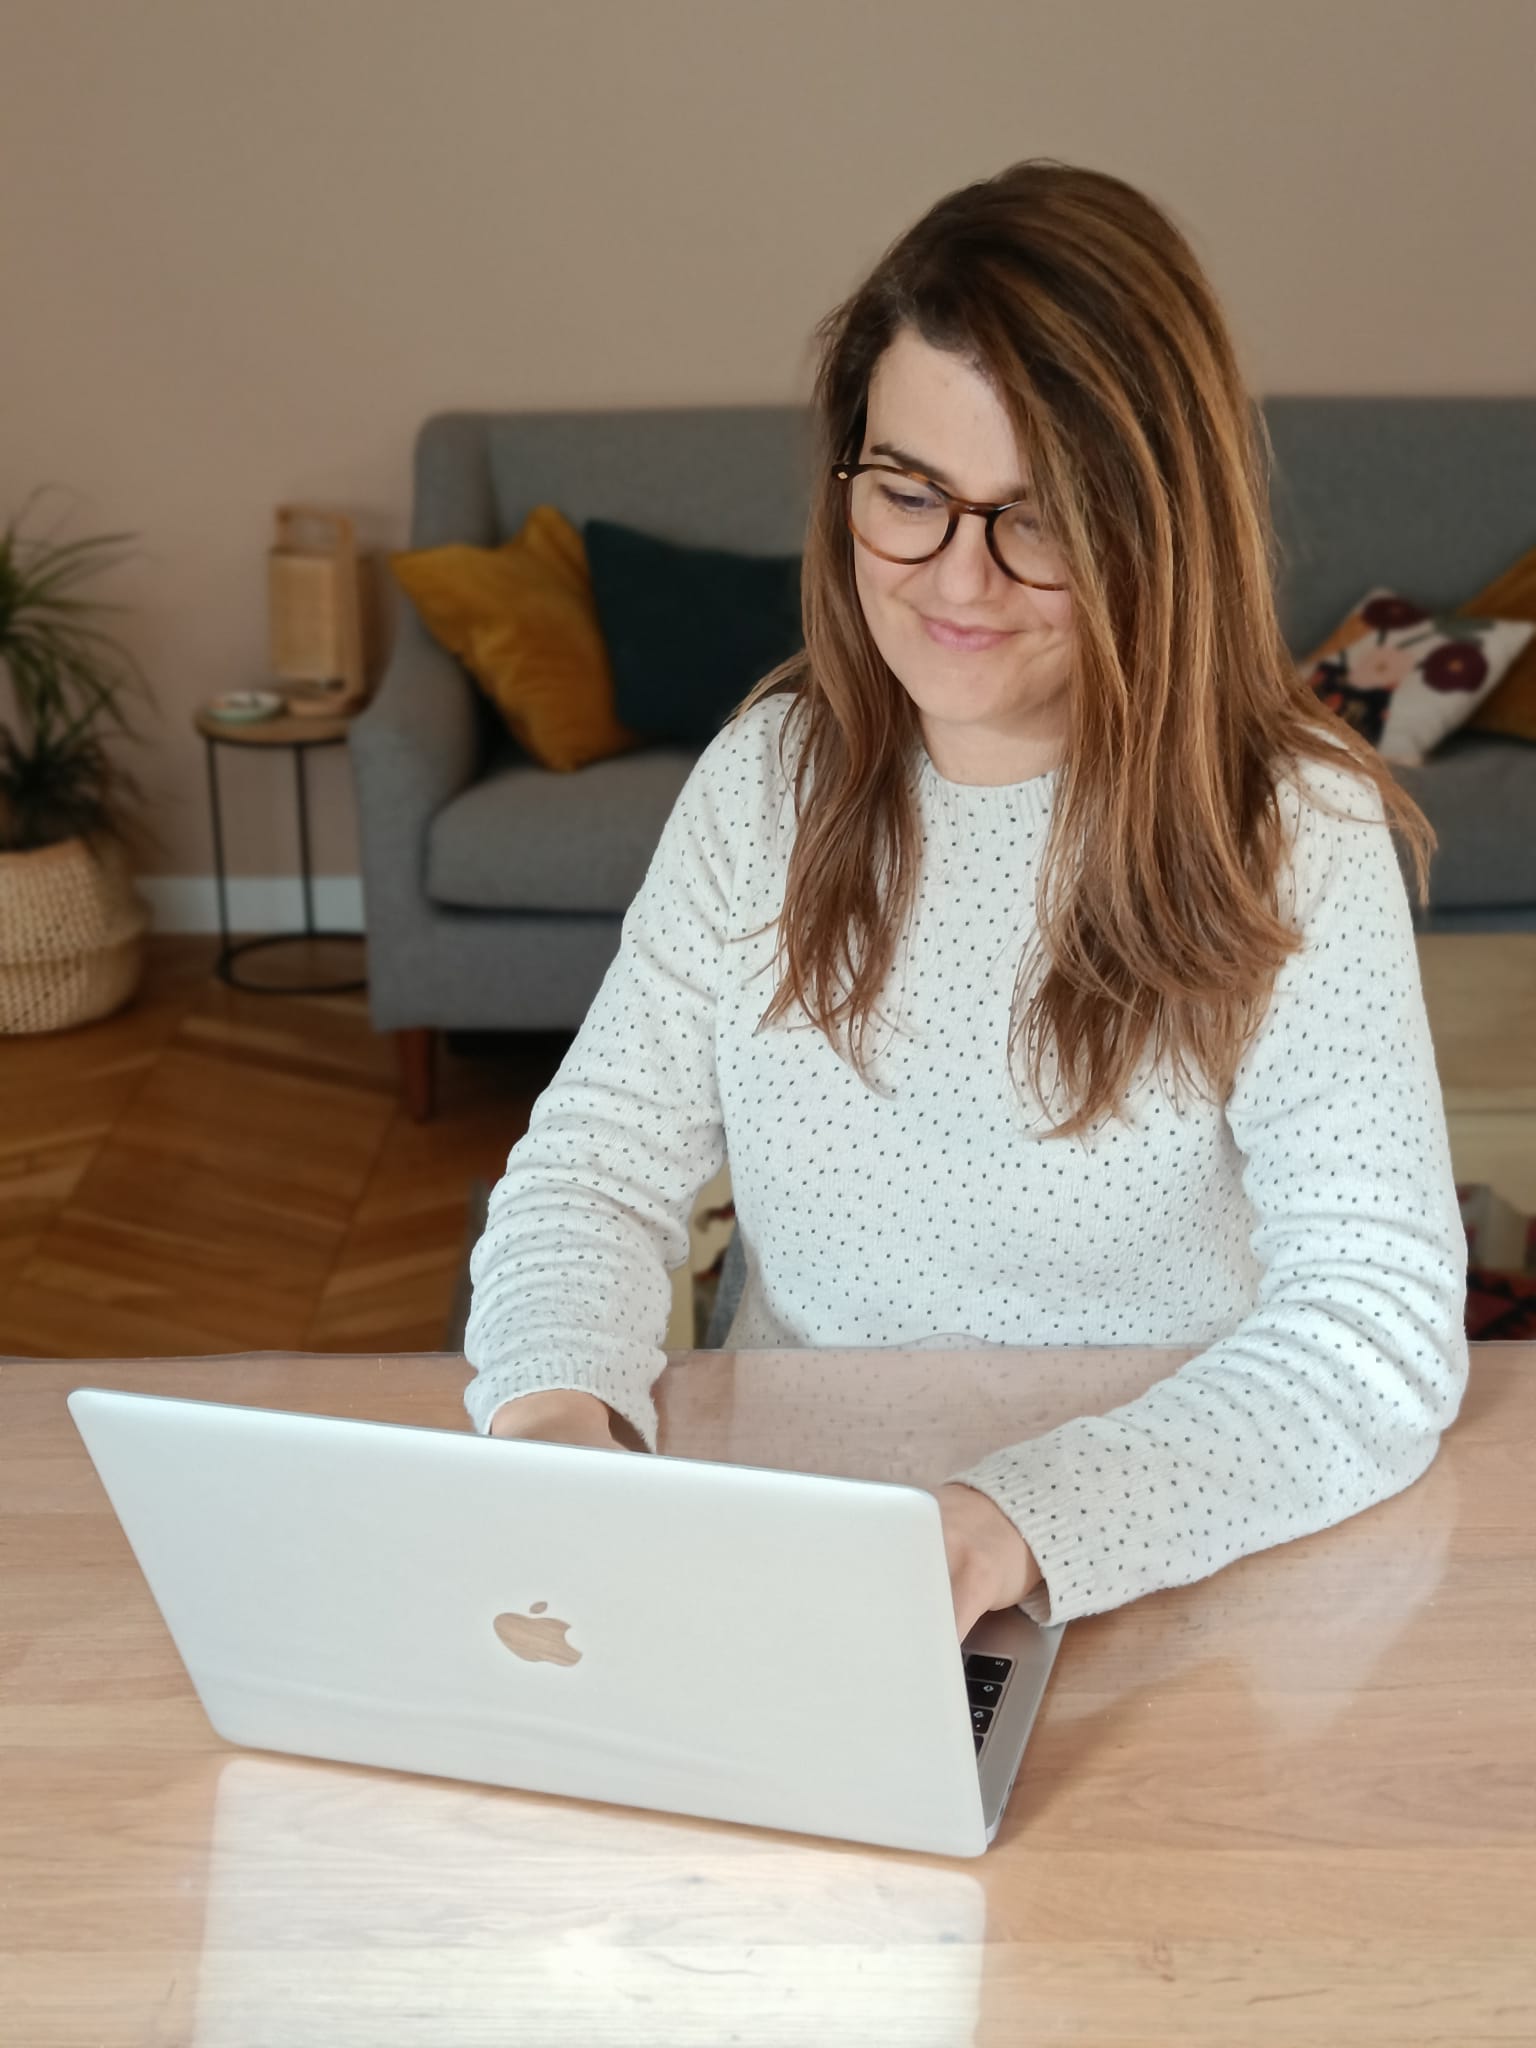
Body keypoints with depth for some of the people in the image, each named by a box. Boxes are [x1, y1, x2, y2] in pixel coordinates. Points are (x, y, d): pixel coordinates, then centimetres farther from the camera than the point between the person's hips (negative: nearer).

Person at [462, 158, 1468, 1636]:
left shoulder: (1290, 833, -11)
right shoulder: (766, 780, 2)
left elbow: (1386, 1323, -19)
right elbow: (597, 1168, 0)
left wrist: (1027, 1519, -36)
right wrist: (554, 1403, -24)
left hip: (1154, 1582, -2)